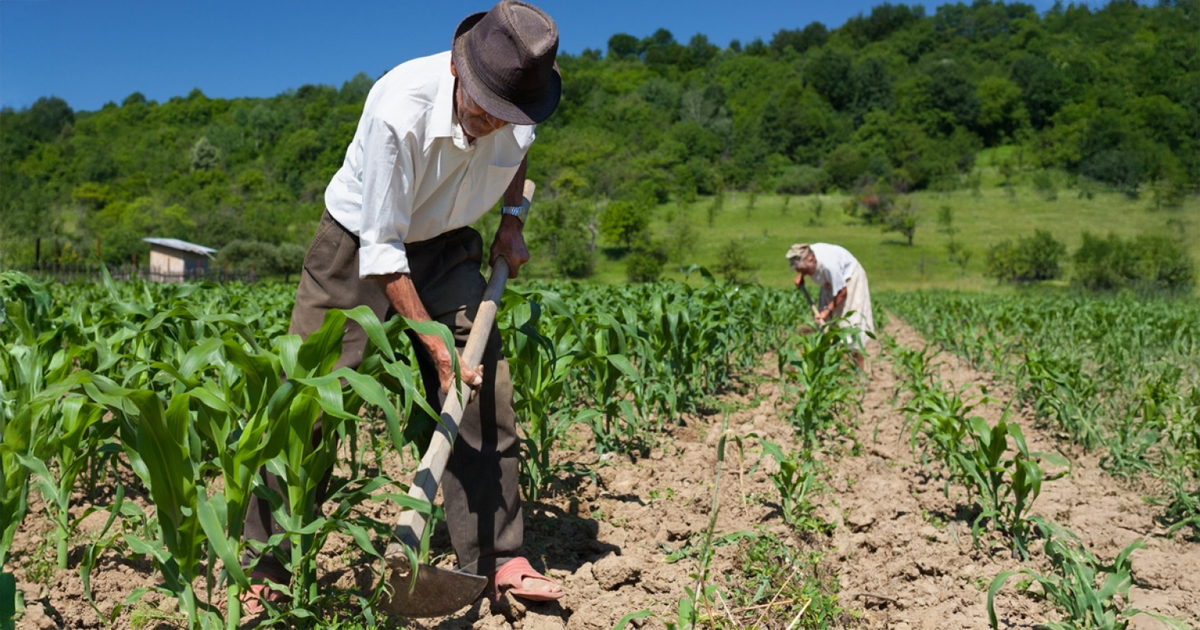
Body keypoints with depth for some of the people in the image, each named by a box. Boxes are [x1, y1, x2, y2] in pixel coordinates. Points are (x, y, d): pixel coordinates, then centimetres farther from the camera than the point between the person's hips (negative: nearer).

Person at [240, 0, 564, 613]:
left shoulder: (518, 109, -17)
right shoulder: (398, 109, -34)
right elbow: (381, 250, -27)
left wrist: (513, 219, 0)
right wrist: (433, 343, -27)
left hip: (445, 247, 4)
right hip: (359, 243, -4)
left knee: (486, 391, -6)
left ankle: (496, 562, 5)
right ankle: (266, 572, 8)